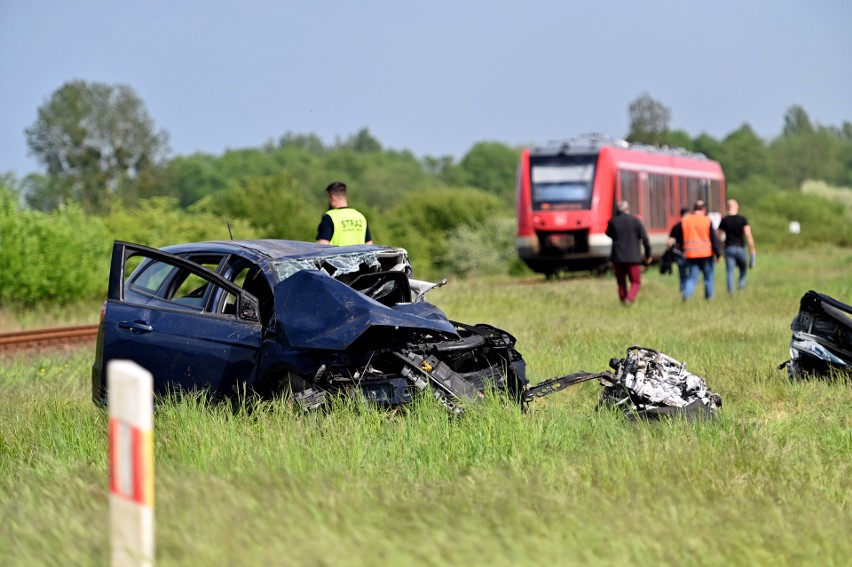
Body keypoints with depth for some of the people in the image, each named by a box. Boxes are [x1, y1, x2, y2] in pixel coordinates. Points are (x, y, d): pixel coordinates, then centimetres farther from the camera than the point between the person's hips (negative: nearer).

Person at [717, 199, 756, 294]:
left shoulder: (724, 220, 2)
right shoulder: (743, 219, -2)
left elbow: (718, 235, 6)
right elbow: (748, 235, -10)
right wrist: (752, 250, -6)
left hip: (729, 248, 0)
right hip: (740, 248, 0)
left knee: (730, 272, 1)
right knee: (742, 270, 17)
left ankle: (731, 292, -6)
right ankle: (742, 287, 2)